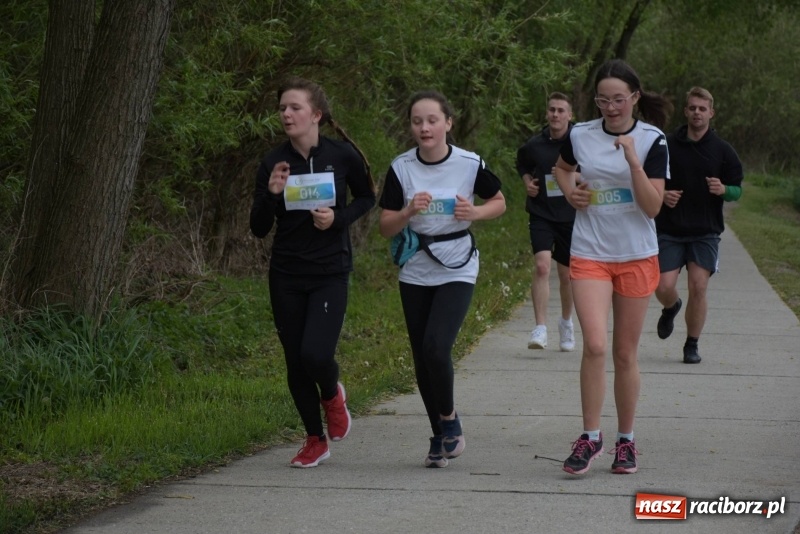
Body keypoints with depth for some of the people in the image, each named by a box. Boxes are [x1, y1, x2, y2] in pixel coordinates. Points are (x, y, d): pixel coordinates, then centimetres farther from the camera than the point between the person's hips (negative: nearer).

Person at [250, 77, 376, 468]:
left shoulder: (342, 156, -6)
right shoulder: (274, 163, -2)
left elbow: (367, 198, 11)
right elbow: (259, 229, -1)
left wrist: (339, 218, -8)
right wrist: (271, 194, -19)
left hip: (330, 272, -3)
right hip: (285, 277, 3)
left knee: (315, 354, -18)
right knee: (295, 363, 6)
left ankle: (332, 394, 18)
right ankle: (315, 440, 25)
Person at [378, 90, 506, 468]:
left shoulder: (469, 164, -9)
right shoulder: (401, 168, -5)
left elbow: (499, 202, 6)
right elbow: (386, 227, -2)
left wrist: (475, 212, -14)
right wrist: (408, 212, -21)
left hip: (457, 270, -3)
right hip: (415, 272, 3)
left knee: (436, 346, -20)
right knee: (422, 357, 7)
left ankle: (449, 419, 5)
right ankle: (442, 436, 24)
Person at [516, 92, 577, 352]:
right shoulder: (535, 145, -2)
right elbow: (522, 164, 21)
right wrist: (527, 181, 3)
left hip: (570, 216, 0)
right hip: (541, 214, 0)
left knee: (566, 274, 12)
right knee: (542, 265, -20)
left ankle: (566, 322, 37)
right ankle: (540, 329, -21)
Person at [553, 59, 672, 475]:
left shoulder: (652, 140, -6)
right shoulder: (581, 135, 0)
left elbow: (652, 207, -13)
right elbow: (561, 167, 23)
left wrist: (633, 161, -24)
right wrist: (570, 192, 2)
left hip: (636, 256, 0)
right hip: (589, 254, 1)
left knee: (625, 353, 7)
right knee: (595, 345, -15)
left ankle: (626, 440, 21)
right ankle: (590, 436, -3)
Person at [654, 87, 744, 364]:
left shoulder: (723, 151, 3)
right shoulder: (667, 145, 2)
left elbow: (737, 190, 6)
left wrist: (723, 190, -16)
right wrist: (662, 195, -11)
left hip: (706, 232, 0)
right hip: (669, 229, 0)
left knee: (698, 287, -8)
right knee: (663, 287, -8)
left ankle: (692, 345, 9)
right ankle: (671, 309, 30)